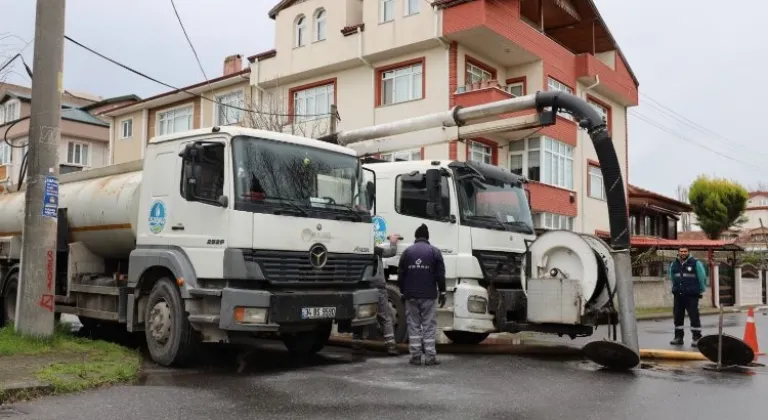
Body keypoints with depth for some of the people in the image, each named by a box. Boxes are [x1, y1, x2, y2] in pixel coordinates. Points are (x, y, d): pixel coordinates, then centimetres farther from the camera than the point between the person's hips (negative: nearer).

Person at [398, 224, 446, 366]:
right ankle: (430, 357, 0)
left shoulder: (407, 252, 6)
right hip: (429, 295, -1)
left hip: (411, 295, 2)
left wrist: (402, 292, 14)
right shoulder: (434, 252, 1)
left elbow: (400, 274, 6)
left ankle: (415, 356, 5)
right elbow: (440, 274, -1)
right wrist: (442, 292, 6)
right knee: (429, 325, 2)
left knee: (413, 325, 6)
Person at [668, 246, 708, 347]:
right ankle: (678, 337, 17)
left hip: (692, 295, -5)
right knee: (678, 316, 8)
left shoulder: (695, 263, -5)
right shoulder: (674, 264, 9)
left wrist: (701, 291, 3)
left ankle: (696, 338, 1)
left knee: (694, 316, -6)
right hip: (678, 295, 5)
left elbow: (702, 277, -2)